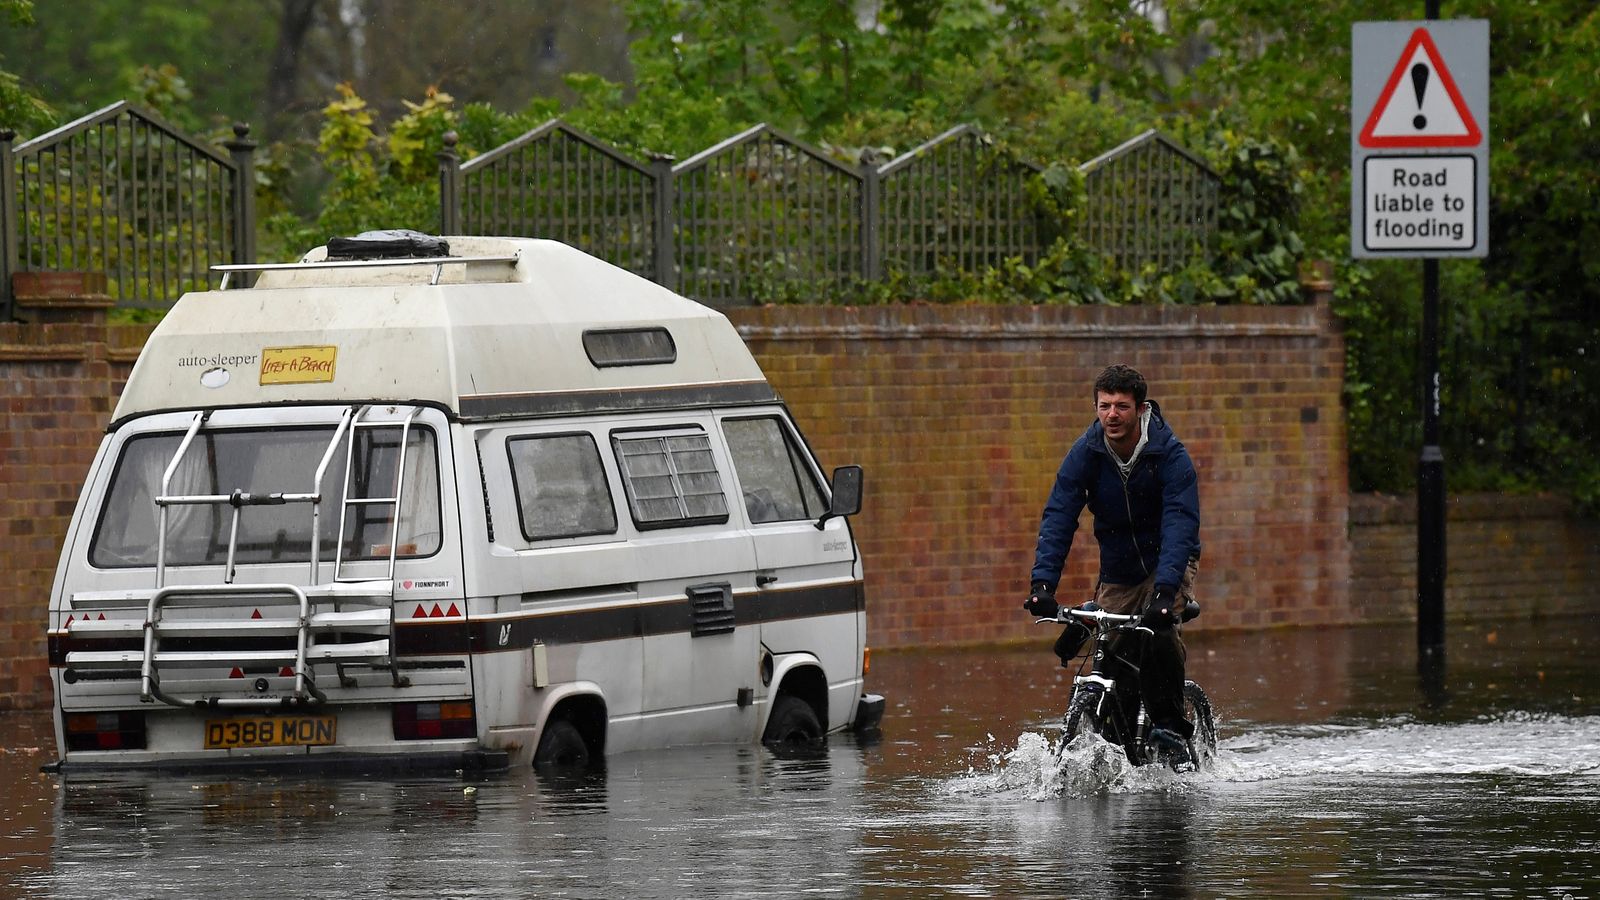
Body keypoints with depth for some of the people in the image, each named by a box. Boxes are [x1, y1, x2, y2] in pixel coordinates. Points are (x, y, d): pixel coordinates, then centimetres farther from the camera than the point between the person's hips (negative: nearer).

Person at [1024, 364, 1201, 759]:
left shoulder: (1169, 455, -22)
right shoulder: (1085, 454, -13)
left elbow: (1180, 523, -32)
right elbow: (1058, 518, -19)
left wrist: (1164, 590, -46)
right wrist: (1042, 583, -33)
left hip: (1169, 563, -3)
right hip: (1117, 573, 3)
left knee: (1158, 630, -31)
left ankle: (1170, 725, -20)